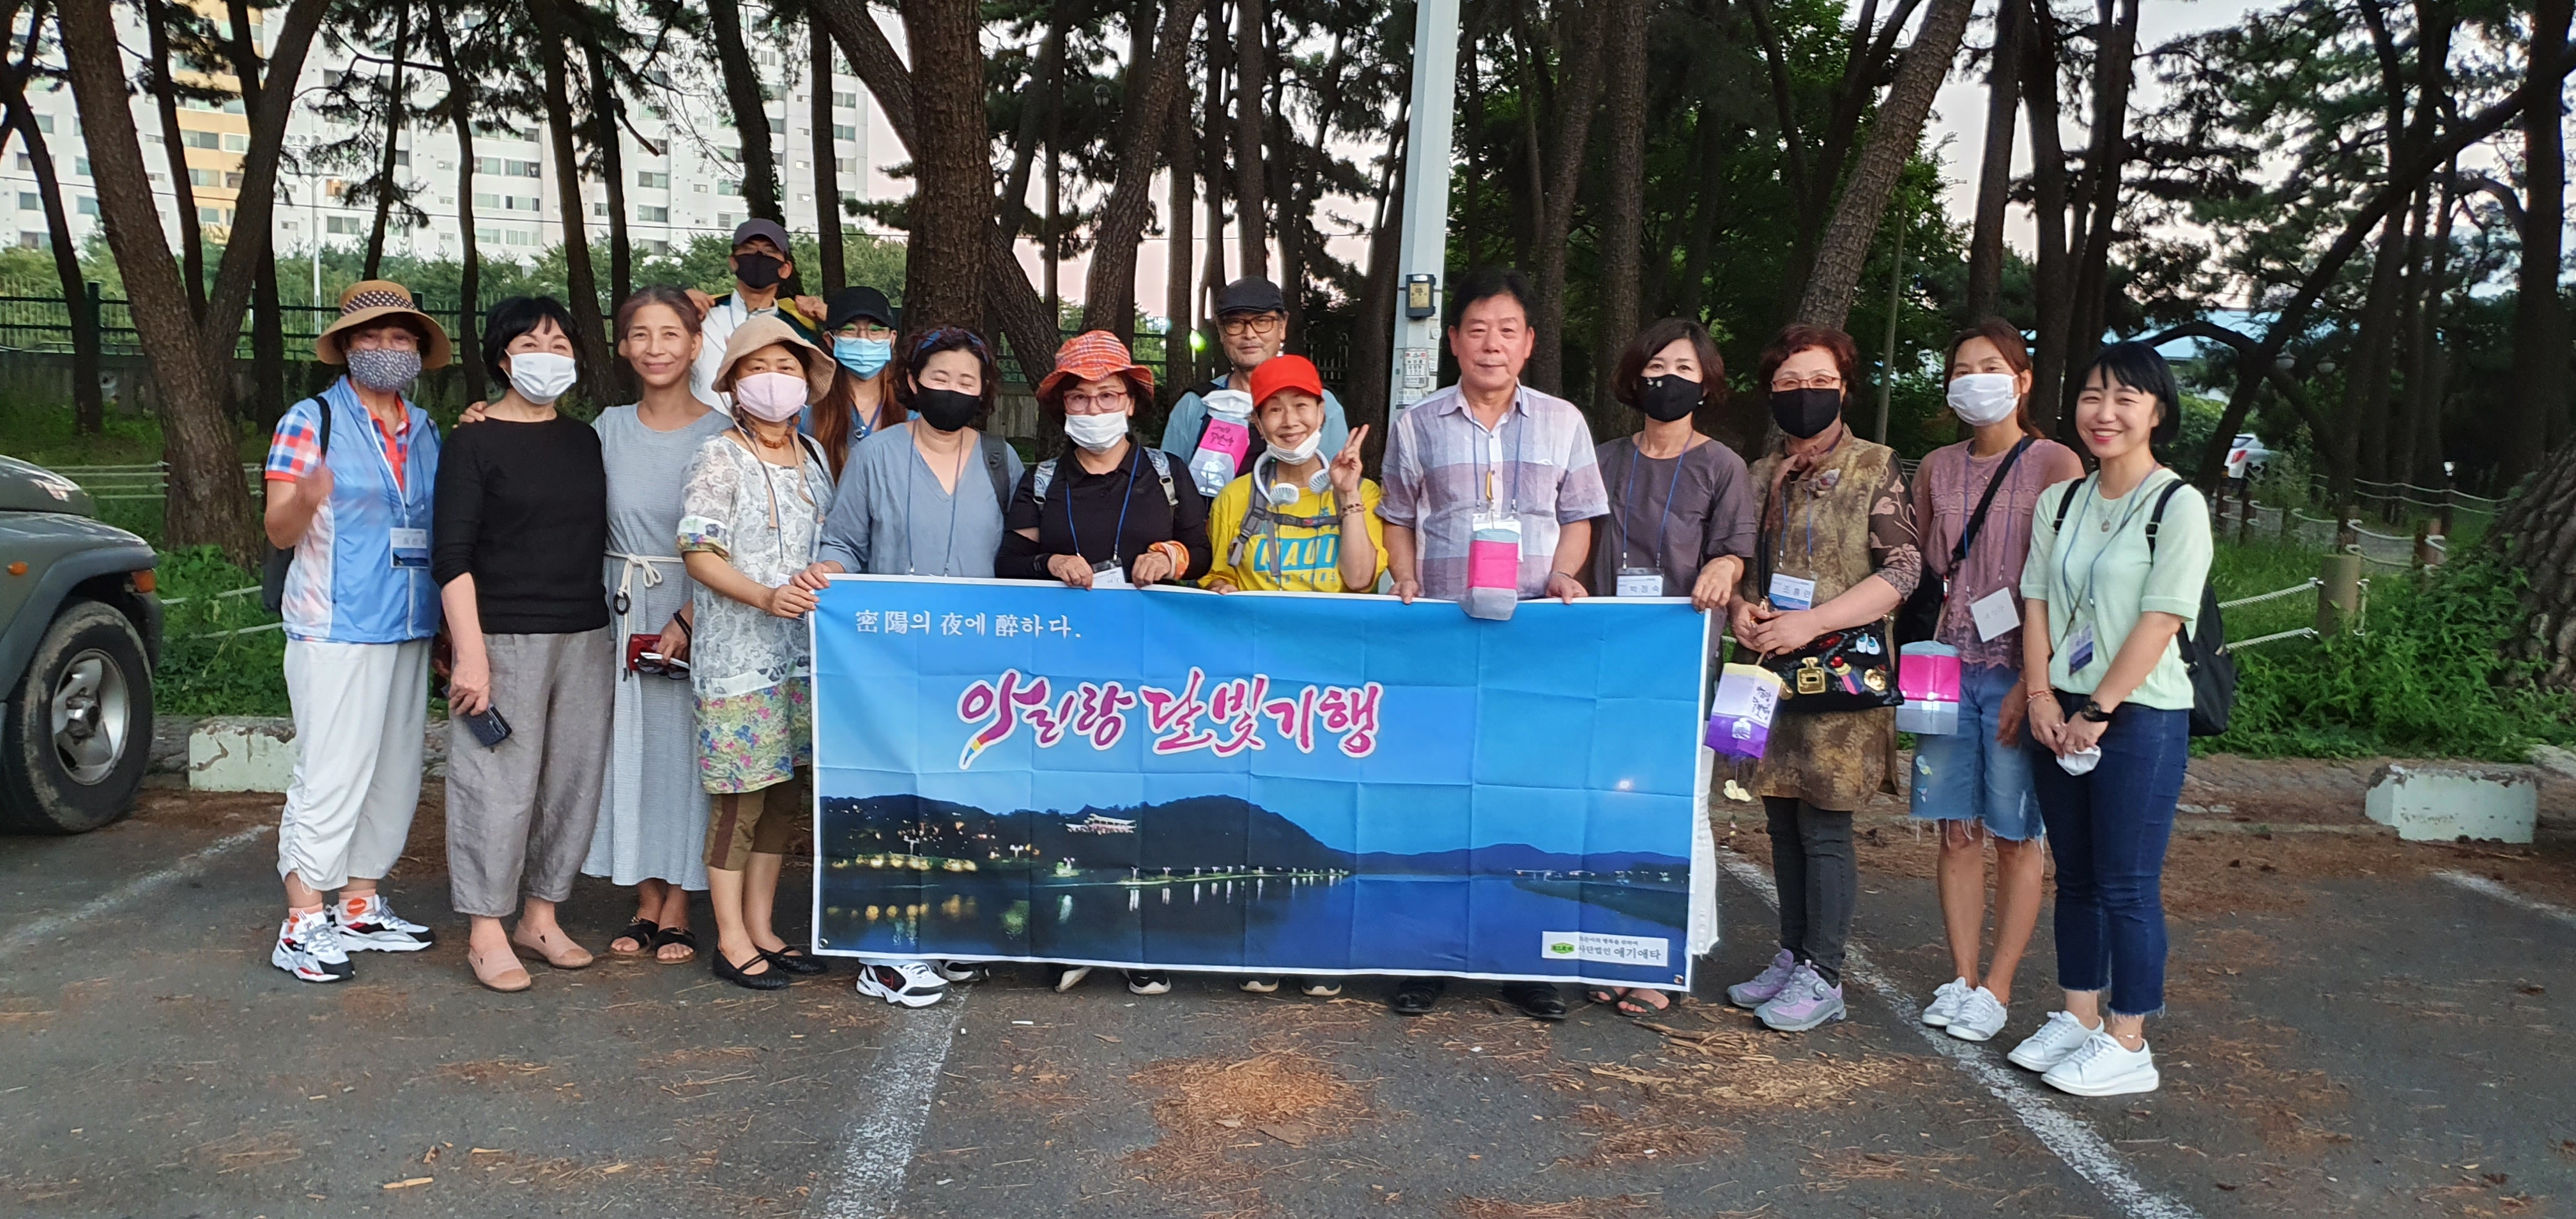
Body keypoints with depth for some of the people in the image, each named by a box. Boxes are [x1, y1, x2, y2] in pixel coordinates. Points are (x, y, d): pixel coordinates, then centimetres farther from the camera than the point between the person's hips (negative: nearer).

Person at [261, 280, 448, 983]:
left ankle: (360, 907, 21)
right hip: (336, 631, -6)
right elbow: (279, 533, -10)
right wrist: (304, 499, -27)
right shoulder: (311, 421, -2)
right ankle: (304, 924, 0)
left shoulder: (424, 433, 15)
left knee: (395, 775, 10)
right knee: (331, 775, -8)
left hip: (410, 631, 6)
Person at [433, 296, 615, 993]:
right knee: (498, 783, -4)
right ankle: (487, 933, 9)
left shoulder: (586, 441, 13)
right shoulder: (476, 444, -3)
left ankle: (541, 917, 22)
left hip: (585, 638, 5)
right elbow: (451, 557, -7)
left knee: (573, 779, 8)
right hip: (503, 637, -5)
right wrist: (471, 653, -15)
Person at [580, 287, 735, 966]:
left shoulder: (721, 434, -4)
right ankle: (647, 904, 19)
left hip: (698, 610, -3)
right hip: (622, 605, 4)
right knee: (630, 748, 7)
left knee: (686, 748, 0)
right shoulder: (609, 428, 7)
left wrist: (686, 623, -17)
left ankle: (677, 912, 12)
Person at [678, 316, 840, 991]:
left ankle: (761, 928, 22)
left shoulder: (814, 455, 13)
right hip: (738, 655, -6)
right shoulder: (719, 458, -5)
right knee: (742, 795, -3)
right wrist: (767, 597, -23)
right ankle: (731, 941, 8)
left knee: (791, 793, 10)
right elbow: (698, 553, -12)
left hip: (805, 651, 6)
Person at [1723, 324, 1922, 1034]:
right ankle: (1793, 956, 23)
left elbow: (1903, 570, -9)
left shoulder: (1874, 469, -2)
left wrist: (1810, 623, -17)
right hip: (1769, 670, 5)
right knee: (1784, 825, 11)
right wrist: (1741, 608, -3)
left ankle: (1822, 976, 7)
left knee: (1825, 829, -2)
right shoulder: (1759, 476, 13)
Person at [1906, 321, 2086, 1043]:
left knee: (2016, 836, 2)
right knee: (1956, 833, 6)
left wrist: (2034, 682, -14)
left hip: (2018, 672, -4)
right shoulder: (1937, 469, 13)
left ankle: (1997, 989, 9)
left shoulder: (2054, 465, -3)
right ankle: (1962, 980, 14)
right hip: (1947, 667, 4)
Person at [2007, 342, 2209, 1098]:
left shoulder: (2177, 505, -8)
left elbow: (2161, 620, -14)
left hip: (2140, 717, -6)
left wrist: (2097, 711, -15)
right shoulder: (2060, 503, 10)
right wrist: (2042, 696, -4)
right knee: (2075, 874, 13)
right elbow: (2036, 602, 8)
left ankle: (2127, 1045, 8)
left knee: (2127, 885, -1)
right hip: (2060, 715, 6)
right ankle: (2079, 1017, 25)